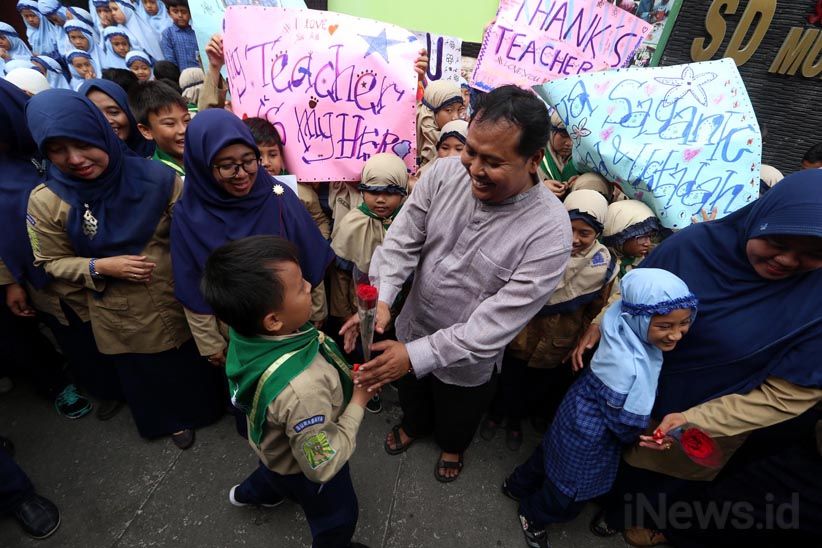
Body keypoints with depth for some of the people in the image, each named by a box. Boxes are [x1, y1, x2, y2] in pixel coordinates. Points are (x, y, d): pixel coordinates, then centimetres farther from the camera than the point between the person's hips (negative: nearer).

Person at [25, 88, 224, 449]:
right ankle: (171, 421, 52)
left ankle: (204, 408, 52)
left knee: (194, 364, 21)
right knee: (146, 376, 23)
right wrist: (100, 267, -20)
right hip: (121, 316, 1)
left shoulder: (156, 177, -16)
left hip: (179, 299, 0)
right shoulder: (45, 202, -13)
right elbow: (52, 262, -1)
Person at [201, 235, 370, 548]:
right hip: (305, 471, -7)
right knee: (336, 518, 27)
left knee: (276, 471, 42)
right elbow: (323, 466, -33)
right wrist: (358, 401, -26)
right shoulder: (302, 389, -49)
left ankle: (250, 493, 73)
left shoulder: (248, 333, -25)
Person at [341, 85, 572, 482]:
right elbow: (402, 240, -15)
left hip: (468, 358, -3)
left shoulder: (549, 232, -31)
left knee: (458, 415, 30)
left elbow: (496, 323, -31)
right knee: (410, 393, 34)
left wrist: (416, 355, -35)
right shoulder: (444, 173, -20)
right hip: (412, 328, 4)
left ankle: (452, 444, 68)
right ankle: (414, 424, 70)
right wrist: (381, 298, -32)